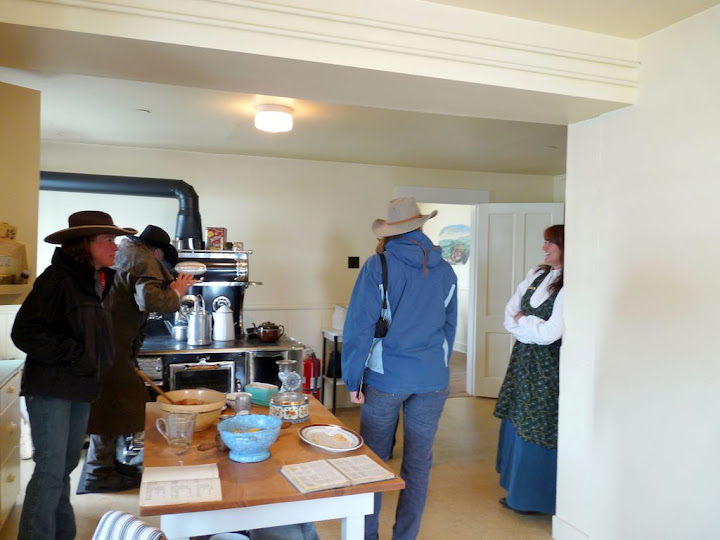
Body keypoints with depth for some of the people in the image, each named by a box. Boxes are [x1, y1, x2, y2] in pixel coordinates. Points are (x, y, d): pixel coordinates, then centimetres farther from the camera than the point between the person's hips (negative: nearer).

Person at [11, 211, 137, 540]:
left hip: (81, 388, 8)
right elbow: (24, 333, -18)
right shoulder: (58, 279, -16)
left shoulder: (98, 281, 7)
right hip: (51, 388, -8)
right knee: (50, 471, -4)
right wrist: (74, 355, -19)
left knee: (65, 467, 17)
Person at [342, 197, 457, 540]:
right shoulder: (445, 271, 4)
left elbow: (359, 326, -12)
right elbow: (449, 326, 11)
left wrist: (352, 379, -6)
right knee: (418, 465, 12)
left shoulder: (378, 266, -9)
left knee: (374, 461, 13)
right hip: (433, 380, 3)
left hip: (386, 379, -3)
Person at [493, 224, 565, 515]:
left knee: (539, 430, 3)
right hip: (523, 360, 7)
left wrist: (522, 321, -5)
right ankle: (518, 491, 31)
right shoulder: (536, 275, 7)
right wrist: (533, 328, -12)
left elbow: (549, 333, -21)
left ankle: (538, 498, 22)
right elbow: (509, 318, 5)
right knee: (516, 423, 15)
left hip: (549, 367, -7)